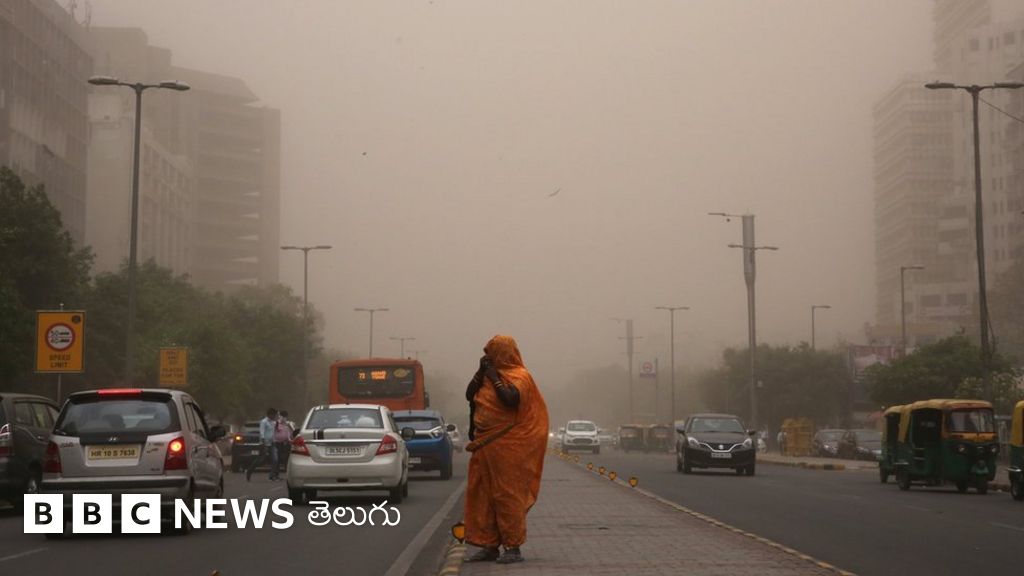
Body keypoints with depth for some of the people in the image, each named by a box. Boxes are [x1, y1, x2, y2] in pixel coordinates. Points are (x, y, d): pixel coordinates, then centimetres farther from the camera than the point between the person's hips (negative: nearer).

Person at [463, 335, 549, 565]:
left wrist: (495, 378, -16)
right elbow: (470, 395, 11)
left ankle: (513, 548, 0)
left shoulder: (519, 376, -10)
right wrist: (481, 371, 1)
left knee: (507, 495, -5)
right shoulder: (490, 374, 13)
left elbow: (510, 399, -26)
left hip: (507, 447, -8)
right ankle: (489, 545, 14)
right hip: (484, 444, 8)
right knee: (483, 495, 8)